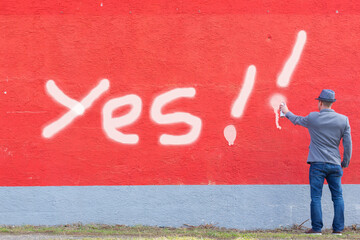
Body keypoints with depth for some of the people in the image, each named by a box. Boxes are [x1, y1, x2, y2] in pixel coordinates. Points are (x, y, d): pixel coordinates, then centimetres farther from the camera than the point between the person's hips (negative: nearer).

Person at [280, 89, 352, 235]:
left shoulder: (312, 118, -2)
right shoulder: (343, 120, 2)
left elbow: (297, 120, 19)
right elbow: (348, 144, 3)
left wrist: (287, 112, 39)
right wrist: (345, 163, 14)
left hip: (317, 164, -2)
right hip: (335, 164, 2)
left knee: (316, 197, 0)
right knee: (337, 197, 6)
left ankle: (317, 228, -2)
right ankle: (338, 229, 3)